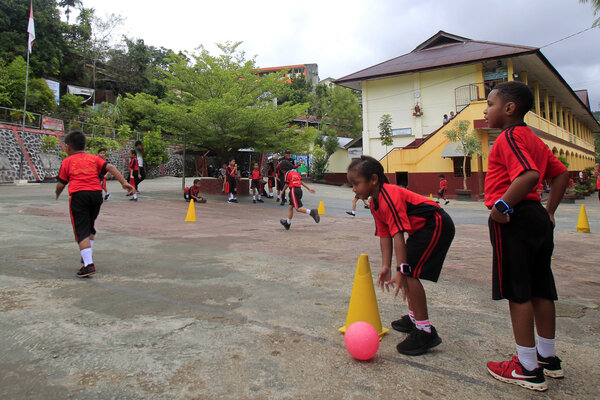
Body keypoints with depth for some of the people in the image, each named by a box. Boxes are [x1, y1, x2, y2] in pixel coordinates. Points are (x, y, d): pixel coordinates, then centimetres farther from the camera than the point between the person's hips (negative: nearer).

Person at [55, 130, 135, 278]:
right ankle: (87, 256, 31)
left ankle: (88, 264, -13)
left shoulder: (67, 162, 10)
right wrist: (124, 182, -1)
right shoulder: (94, 158, 17)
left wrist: (57, 194, 29)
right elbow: (110, 167, 3)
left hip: (78, 195, -4)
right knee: (90, 227, 23)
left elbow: (61, 184, 8)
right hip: (96, 194, 4)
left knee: (82, 231, -4)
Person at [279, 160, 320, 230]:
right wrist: (309, 189, 14)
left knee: (298, 208, -13)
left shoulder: (287, 174, -1)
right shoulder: (296, 172, 19)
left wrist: (282, 191, 18)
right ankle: (287, 223, 25)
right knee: (290, 207, 16)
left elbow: (287, 184, 2)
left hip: (294, 190, -8)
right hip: (299, 190, 8)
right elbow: (301, 182, 14)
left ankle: (312, 212, -33)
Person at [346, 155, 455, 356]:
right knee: (407, 274, 16)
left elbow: (398, 235, -31)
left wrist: (401, 271, -31)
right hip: (421, 229, 11)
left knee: (411, 273, -16)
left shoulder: (389, 197, -26)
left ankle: (425, 332, -9)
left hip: (436, 225, -11)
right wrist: (386, 266, -3)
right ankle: (414, 318, 35)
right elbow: (384, 235, 4)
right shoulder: (375, 203, 5)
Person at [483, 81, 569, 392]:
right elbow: (561, 174, 21)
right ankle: (548, 359, 28)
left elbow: (530, 174, -27)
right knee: (540, 291, 15)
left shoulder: (509, 137, -12)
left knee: (518, 293, -2)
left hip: (513, 221, -10)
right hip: (538, 217, 10)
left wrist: (501, 206, -21)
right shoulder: (532, 138, 17)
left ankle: (528, 369, 8)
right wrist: (549, 211, 20)